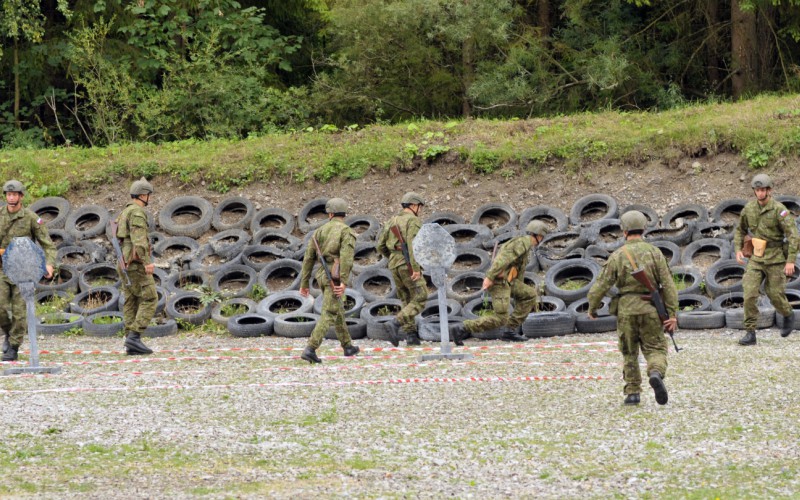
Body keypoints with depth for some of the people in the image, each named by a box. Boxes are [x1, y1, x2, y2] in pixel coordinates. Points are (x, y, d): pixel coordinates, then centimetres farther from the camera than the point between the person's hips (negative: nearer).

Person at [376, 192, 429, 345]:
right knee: (420, 300, -1)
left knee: (408, 301, 16)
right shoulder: (414, 221, -8)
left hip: (395, 266, 7)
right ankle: (396, 323, -18)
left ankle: (411, 335, 8)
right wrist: (416, 268, -25)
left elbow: (380, 246, 15)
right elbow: (413, 244, -22)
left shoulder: (392, 222, 16)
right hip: (409, 266, -7)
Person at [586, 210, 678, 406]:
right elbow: (668, 284, -5)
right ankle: (656, 374, -25)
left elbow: (601, 285, -3)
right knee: (655, 348, 5)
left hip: (626, 310, 0)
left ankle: (632, 392, 11)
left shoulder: (617, 256, -3)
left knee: (629, 353, 15)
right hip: (650, 309, 0)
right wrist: (672, 314, -4)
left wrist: (592, 308, 13)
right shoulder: (654, 253, 0)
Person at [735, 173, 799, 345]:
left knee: (775, 294, 4)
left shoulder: (779, 209, -14)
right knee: (749, 293, -10)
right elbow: (740, 230, 19)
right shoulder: (749, 208, 2)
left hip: (775, 258, -4)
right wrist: (738, 249, 5)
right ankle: (750, 333, -8)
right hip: (756, 258, 4)